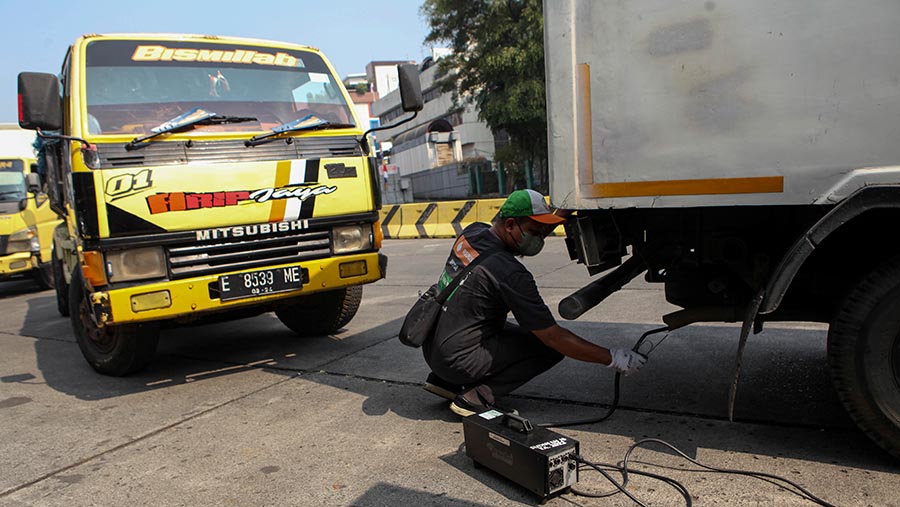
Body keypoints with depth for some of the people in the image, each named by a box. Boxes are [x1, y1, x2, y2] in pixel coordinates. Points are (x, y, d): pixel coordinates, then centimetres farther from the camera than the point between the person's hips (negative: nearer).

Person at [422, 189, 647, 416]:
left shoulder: (472, 233, 1)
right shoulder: (510, 274, -23)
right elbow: (554, 336, -18)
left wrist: (561, 216, 15)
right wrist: (611, 358, -11)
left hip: (432, 349, 8)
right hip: (458, 361, -8)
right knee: (551, 345, -4)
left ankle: (444, 380, 18)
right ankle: (476, 396, -7)